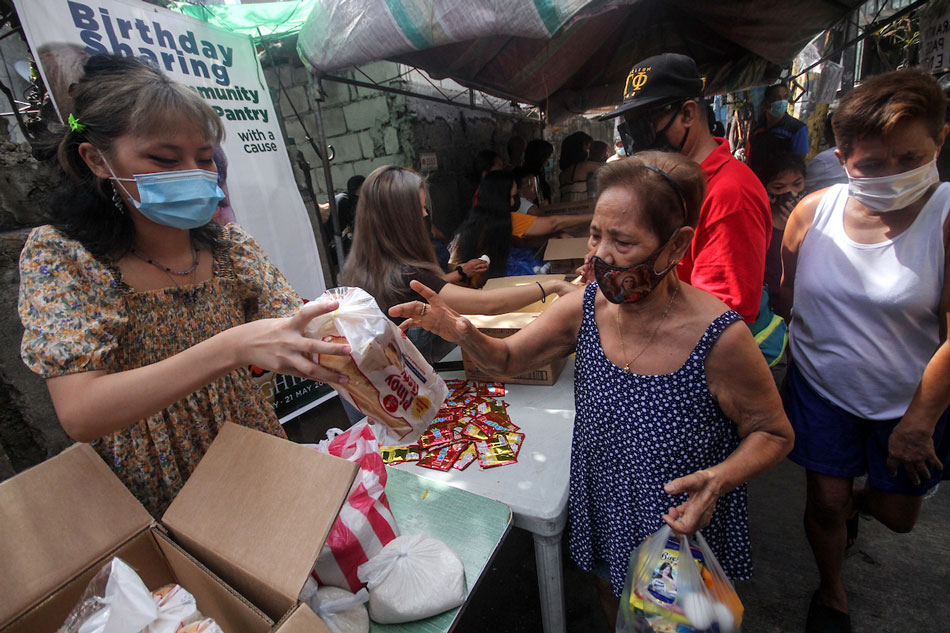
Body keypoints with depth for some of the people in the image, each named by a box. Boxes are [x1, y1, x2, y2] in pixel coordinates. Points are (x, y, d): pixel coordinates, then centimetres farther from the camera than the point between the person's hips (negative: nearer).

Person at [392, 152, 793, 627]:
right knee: (615, 610, 32)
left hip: (684, 531, -3)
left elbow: (774, 433, -13)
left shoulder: (719, 337, -29)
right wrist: (464, 334, -29)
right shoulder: (584, 308, -17)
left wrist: (718, 479, -31)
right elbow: (508, 359, -8)